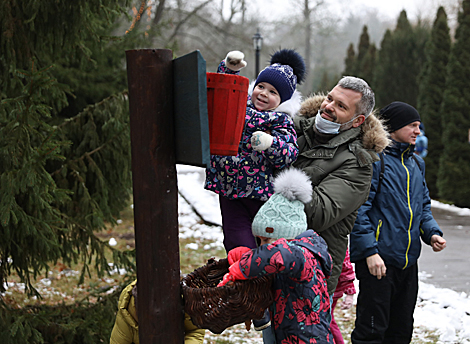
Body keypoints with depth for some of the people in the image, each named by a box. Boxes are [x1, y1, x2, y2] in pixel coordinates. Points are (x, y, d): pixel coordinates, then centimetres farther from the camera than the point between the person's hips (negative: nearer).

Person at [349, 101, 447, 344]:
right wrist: (370, 250, -20)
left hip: (408, 260, 8)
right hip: (378, 259, -8)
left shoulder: (416, 163, 15)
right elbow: (358, 208, -14)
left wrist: (431, 232, 4)